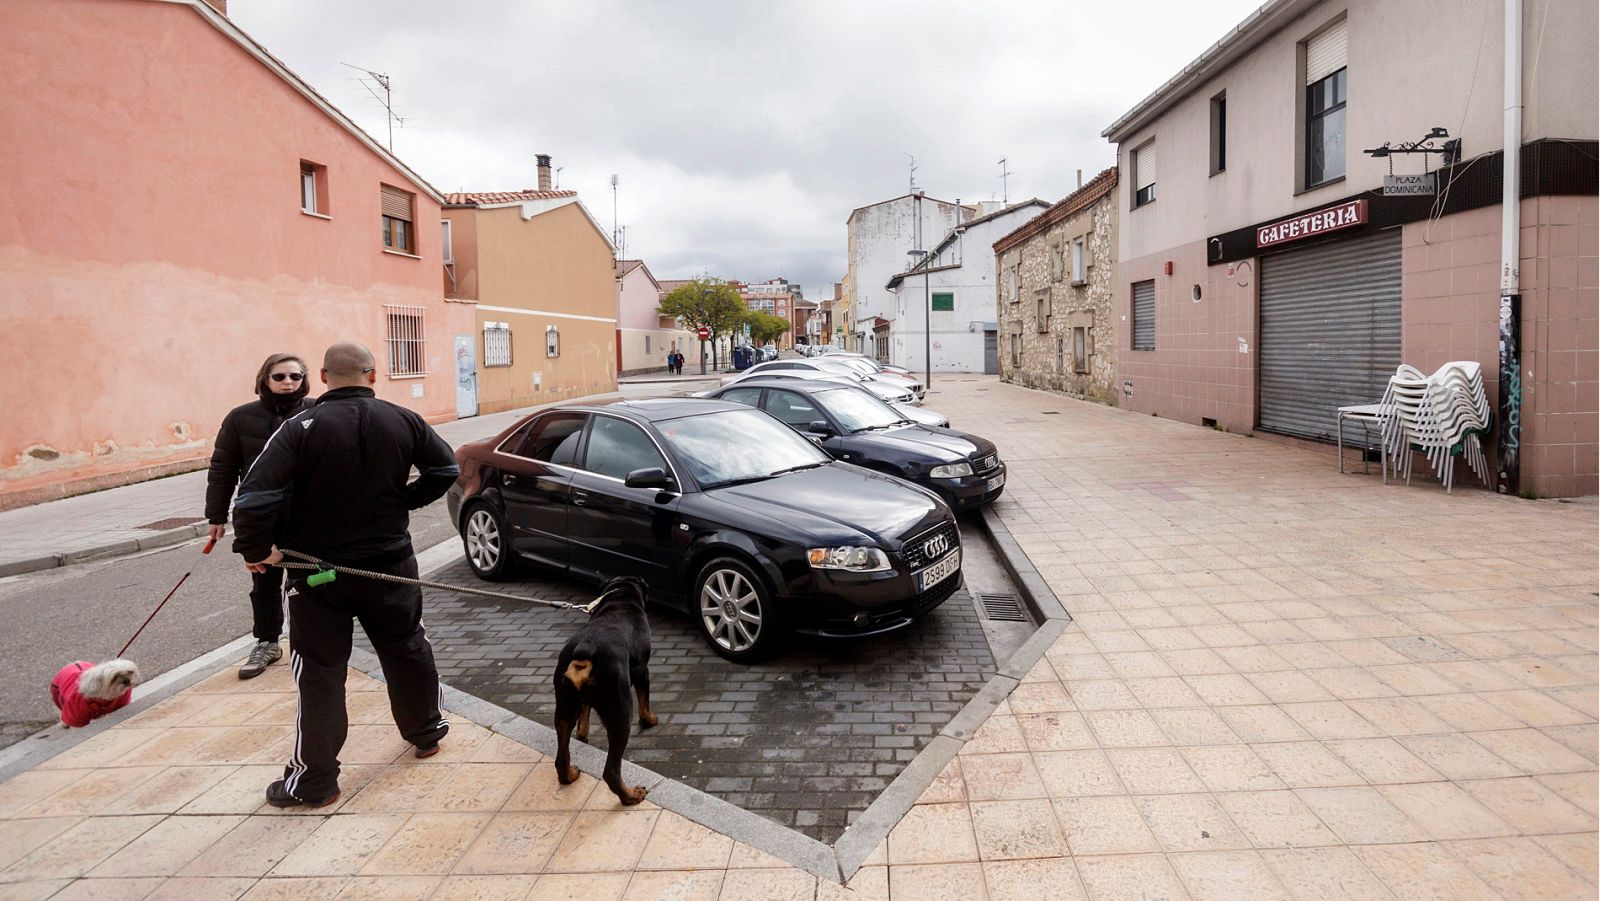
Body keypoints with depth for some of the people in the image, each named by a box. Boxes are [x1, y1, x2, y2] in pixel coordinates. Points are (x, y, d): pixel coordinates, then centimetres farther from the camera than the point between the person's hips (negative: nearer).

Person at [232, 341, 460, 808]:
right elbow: (445, 468, 5)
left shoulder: (301, 428, -16)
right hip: (391, 564, 3)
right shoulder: (403, 421, -5)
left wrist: (256, 549, -9)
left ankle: (315, 779, 15)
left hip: (319, 571, -3)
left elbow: (254, 496, -23)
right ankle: (426, 731, 37)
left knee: (320, 671, 7)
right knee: (407, 648, 20)